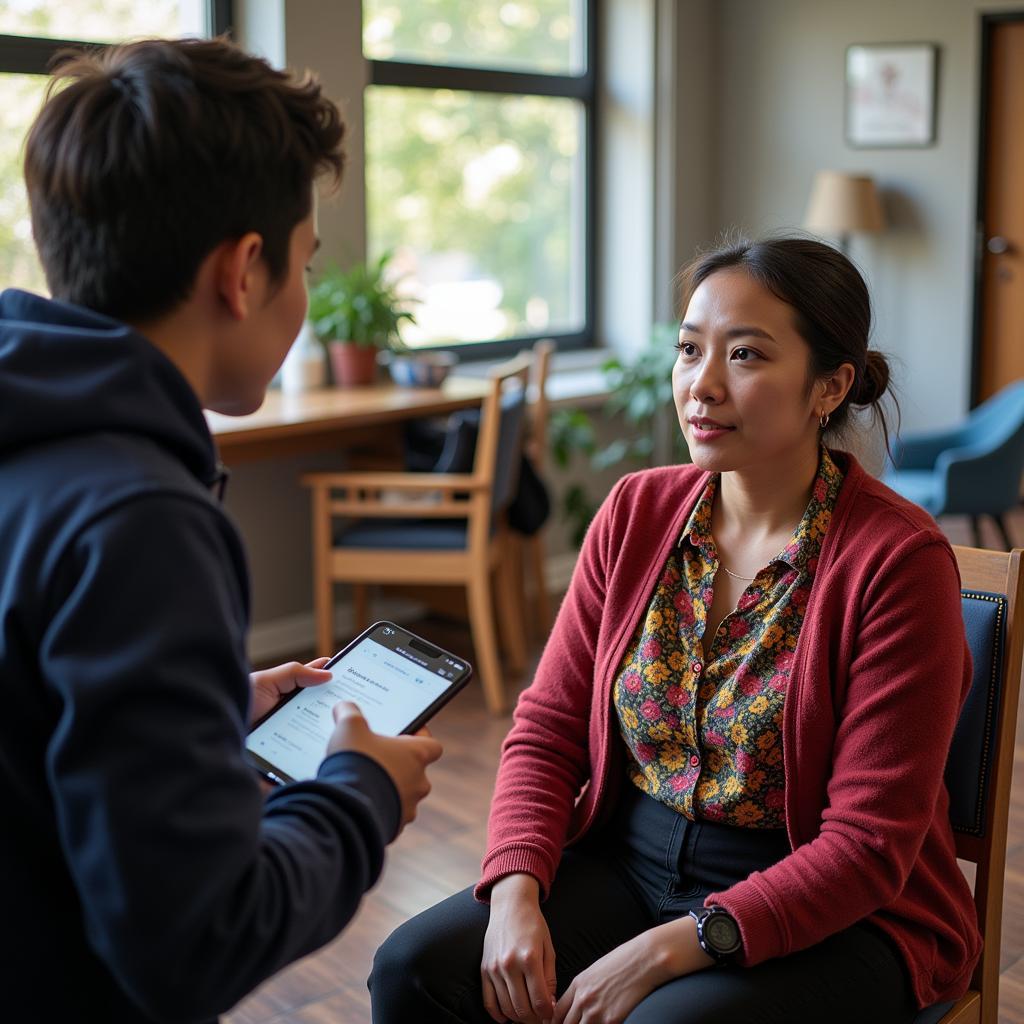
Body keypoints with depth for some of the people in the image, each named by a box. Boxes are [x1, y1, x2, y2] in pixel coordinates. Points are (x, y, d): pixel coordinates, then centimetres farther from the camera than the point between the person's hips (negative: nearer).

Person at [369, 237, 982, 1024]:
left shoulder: (899, 559, -15)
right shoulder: (637, 512, 0)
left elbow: (868, 845, -16)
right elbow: (548, 729, 2)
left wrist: (668, 950, -23)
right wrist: (516, 893, -15)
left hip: (831, 917, -4)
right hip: (630, 862, 5)